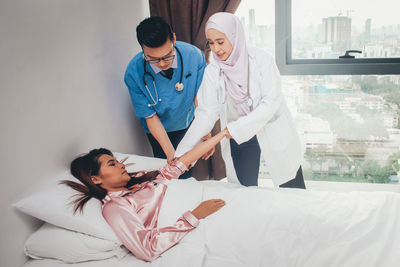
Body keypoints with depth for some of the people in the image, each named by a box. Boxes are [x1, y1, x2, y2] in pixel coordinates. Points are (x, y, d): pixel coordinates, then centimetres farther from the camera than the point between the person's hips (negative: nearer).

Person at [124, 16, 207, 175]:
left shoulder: (193, 55, -28)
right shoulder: (134, 73, -31)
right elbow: (150, 116, -23)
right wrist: (171, 153, -28)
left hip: (188, 123, 2)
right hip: (159, 130, -1)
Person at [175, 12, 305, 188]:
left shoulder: (260, 59, -15)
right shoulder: (212, 71, -7)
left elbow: (271, 102, -20)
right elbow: (206, 113, -10)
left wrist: (236, 128, -28)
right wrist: (182, 153, -20)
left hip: (273, 132, -2)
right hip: (238, 140, 2)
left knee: (294, 193, 9)